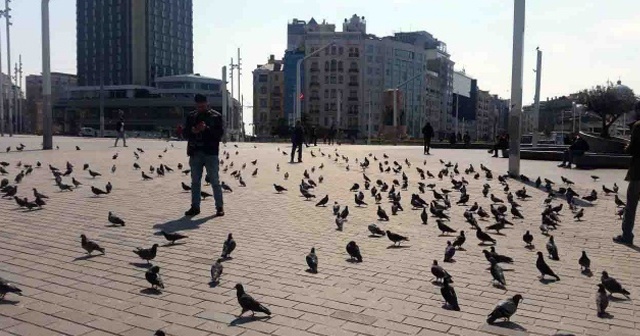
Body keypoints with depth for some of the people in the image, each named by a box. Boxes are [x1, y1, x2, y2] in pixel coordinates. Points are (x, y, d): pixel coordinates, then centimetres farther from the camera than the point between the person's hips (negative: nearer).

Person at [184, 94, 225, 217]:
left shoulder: (216, 116, 1)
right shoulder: (191, 116, 13)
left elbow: (220, 133, -7)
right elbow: (185, 133, 12)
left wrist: (206, 129, -20)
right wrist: (192, 131, -10)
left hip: (210, 153, -4)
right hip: (195, 153, 4)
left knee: (215, 181, -1)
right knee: (195, 181, 9)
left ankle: (219, 207, 6)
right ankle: (195, 206, 17)